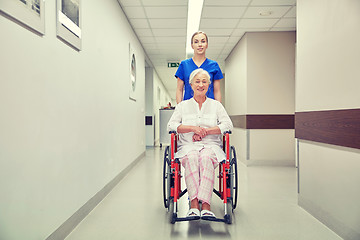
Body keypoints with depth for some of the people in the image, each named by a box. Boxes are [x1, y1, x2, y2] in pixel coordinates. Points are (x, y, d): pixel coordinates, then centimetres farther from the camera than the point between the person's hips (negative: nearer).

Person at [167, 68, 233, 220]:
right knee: (191, 159, -36)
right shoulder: (183, 105, 17)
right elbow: (171, 125, 4)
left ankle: (205, 203, -43)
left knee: (206, 158, -36)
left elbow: (227, 125, 3)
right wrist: (193, 128, -11)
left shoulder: (216, 105, 17)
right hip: (188, 145, 0)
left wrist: (206, 130, -9)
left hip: (211, 145, 0)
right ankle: (194, 203, -40)